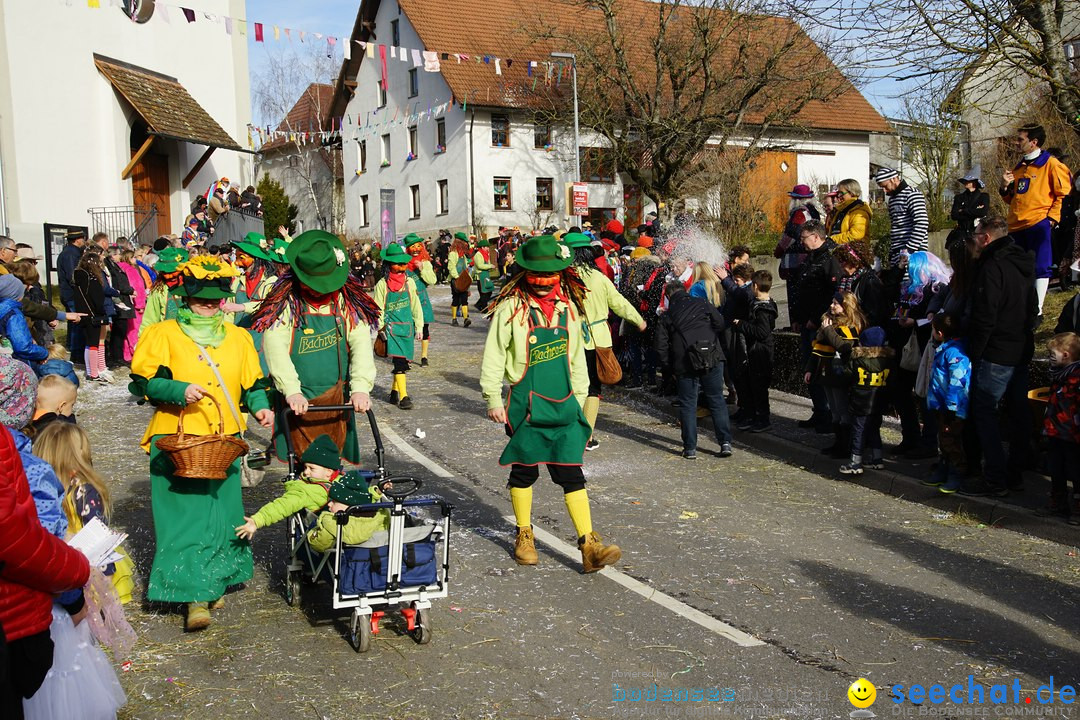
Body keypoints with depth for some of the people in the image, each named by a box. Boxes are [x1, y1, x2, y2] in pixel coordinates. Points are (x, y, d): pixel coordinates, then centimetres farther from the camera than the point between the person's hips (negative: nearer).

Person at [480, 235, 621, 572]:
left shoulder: (568, 306, 6)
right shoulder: (511, 307, -8)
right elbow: (494, 356, -5)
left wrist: (580, 397, 16)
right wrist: (493, 400, -6)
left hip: (564, 404, 3)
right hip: (526, 404, -3)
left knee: (571, 473, 1)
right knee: (524, 471, 11)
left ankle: (589, 546, 0)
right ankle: (524, 535, 29)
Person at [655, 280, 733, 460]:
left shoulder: (666, 316, 9)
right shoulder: (702, 304, 9)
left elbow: (661, 346, 4)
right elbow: (720, 323, 2)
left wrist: (671, 367, 12)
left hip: (685, 364, 0)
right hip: (713, 358, 1)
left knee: (688, 405, 7)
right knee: (717, 401, 9)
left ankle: (690, 448, 5)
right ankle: (725, 442, 5)